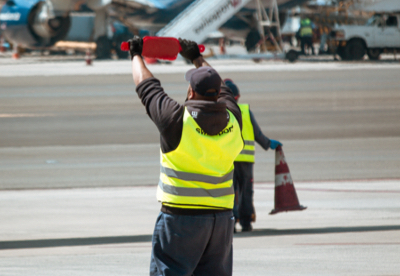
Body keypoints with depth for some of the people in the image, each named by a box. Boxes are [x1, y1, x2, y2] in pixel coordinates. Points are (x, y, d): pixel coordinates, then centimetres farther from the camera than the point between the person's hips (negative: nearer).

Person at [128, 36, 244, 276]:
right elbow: (221, 89, 23)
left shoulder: (177, 119, -12)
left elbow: (147, 87, 4)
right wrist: (197, 57, 39)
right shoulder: (232, 121, 2)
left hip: (182, 216, -5)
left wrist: (137, 56, 24)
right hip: (222, 216, 5)